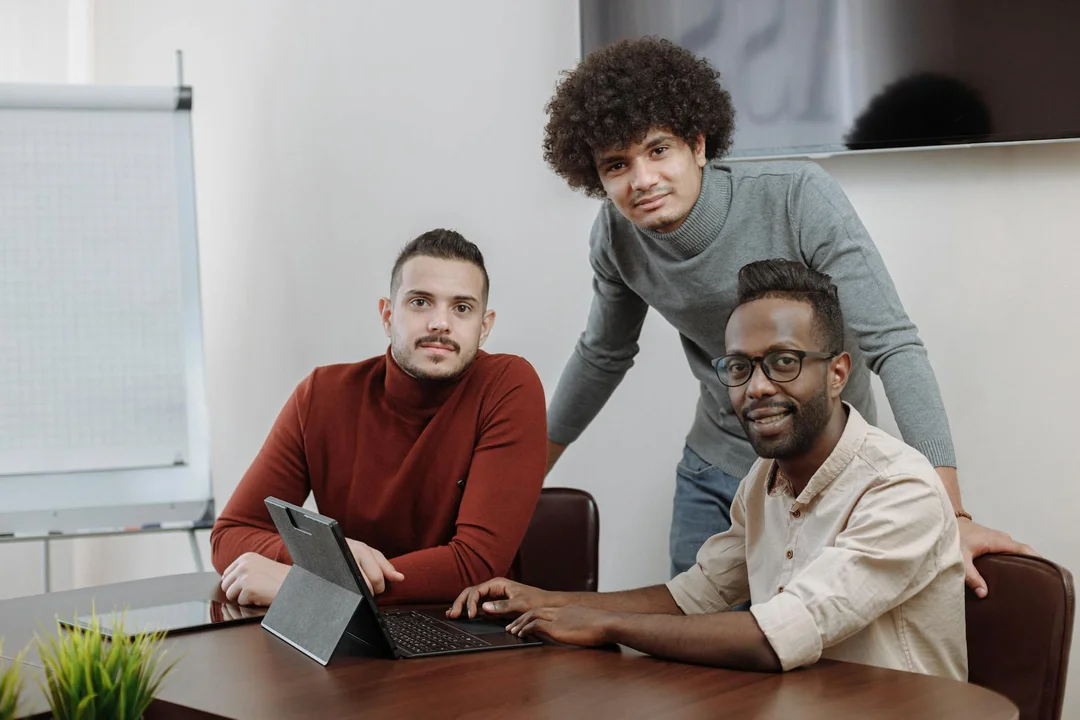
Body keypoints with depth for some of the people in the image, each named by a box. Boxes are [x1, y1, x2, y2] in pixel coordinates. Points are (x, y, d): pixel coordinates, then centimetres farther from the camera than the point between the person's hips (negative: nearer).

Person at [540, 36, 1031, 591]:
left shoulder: (799, 198, -26)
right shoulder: (616, 237, -10)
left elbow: (894, 346, -29)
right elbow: (603, 356, 8)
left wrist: (952, 514, -36)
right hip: (710, 472, 4)